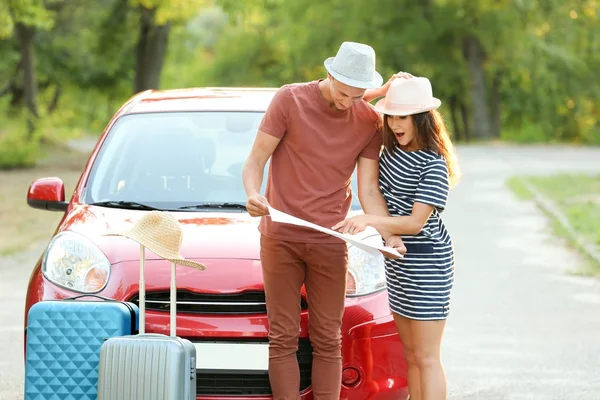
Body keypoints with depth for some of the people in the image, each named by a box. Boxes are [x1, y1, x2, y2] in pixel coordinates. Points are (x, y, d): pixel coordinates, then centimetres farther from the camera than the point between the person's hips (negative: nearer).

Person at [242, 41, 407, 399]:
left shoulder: (369, 121, 1)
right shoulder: (290, 100, -5)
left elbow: (368, 189, 1)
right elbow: (255, 160, -3)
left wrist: (389, 233, -16)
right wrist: (253, 195, -24)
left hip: (330, 244, 2)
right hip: (280, 238, -2)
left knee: (327, 340, 3)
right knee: (283, 338, 0)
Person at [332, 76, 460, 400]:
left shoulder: (433, 166, -17)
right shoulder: (392, 148, 5)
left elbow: (416, 222, -23)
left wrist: (368, 220, -34)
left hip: (426, 263, -8)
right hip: (396, 258, 8)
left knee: (426, 358, -7)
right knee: (411, 356, 11)